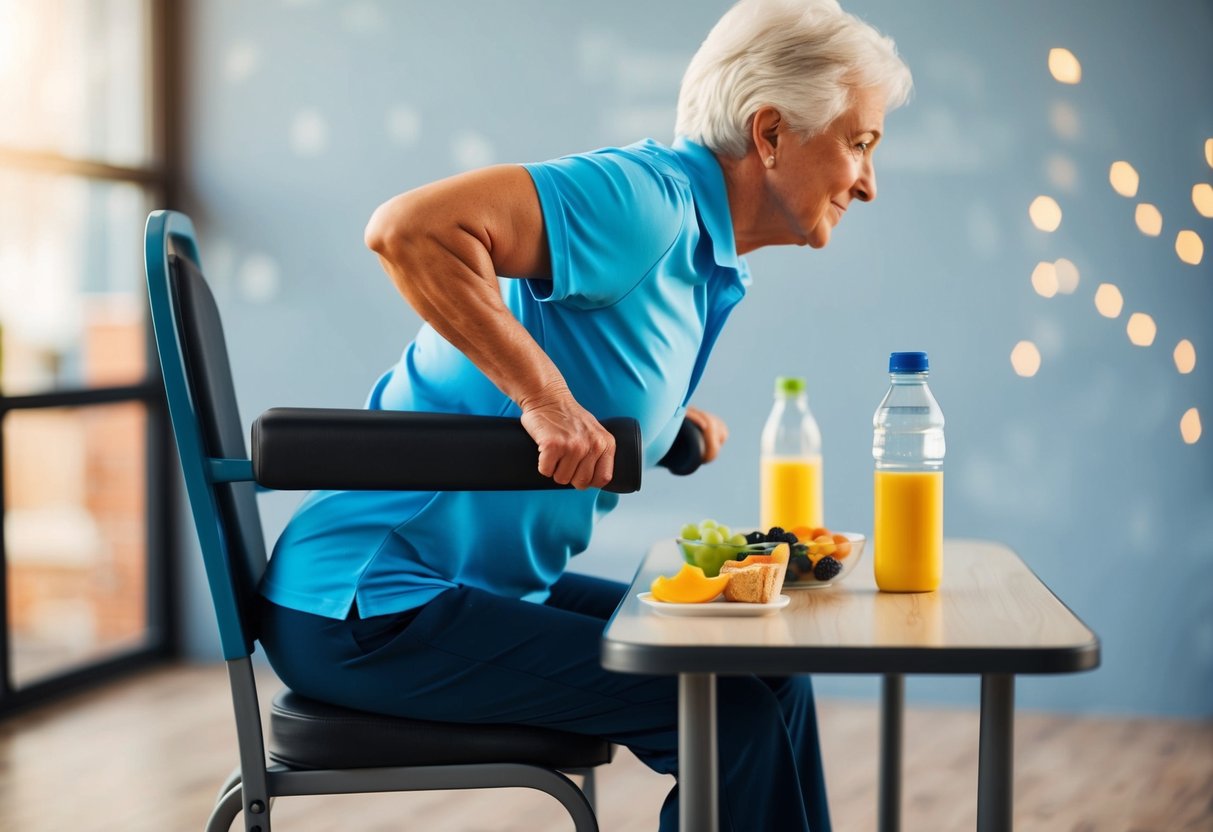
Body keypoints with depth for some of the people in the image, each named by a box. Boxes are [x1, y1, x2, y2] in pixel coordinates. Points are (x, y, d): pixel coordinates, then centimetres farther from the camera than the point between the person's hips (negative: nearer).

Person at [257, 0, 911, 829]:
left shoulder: (710, 264, 13)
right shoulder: (649, 196, -18)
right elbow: (410, 229, -29)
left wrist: (672, 423, 6)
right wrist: (547, 396, -27)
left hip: (493, 587, 10)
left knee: (769, 670, 7)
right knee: (734, 713, -17)